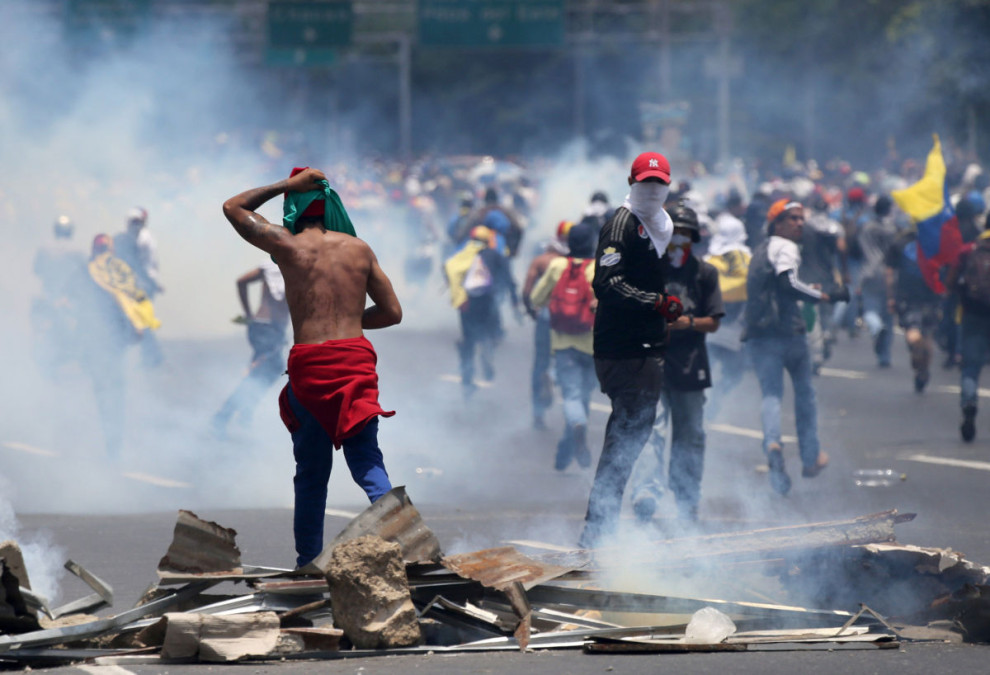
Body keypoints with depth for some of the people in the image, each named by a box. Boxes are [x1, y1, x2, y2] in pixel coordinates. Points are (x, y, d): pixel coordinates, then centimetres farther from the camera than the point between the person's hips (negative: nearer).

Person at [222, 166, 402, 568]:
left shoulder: (288, 246, 3)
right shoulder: (359, 249, 10)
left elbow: (234, 207, 18)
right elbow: (392, 312, 13)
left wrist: (288, 185, 16)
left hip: (309, 363, -1)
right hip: (357, 360, 1)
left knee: (311, 474, 9)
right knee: (366, 460, 4)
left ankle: (308, 565, 11)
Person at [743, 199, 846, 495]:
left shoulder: (760, 251, 19)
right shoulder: (785, 247, -6)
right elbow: (786, 283, -22)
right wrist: (825, 297, -20)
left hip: (758, 334, 5)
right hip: (788, 330, -5)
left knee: (771, 393, -4)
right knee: (804, 392, 13)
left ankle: (772, 442, -33)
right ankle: (810, 458, 18)